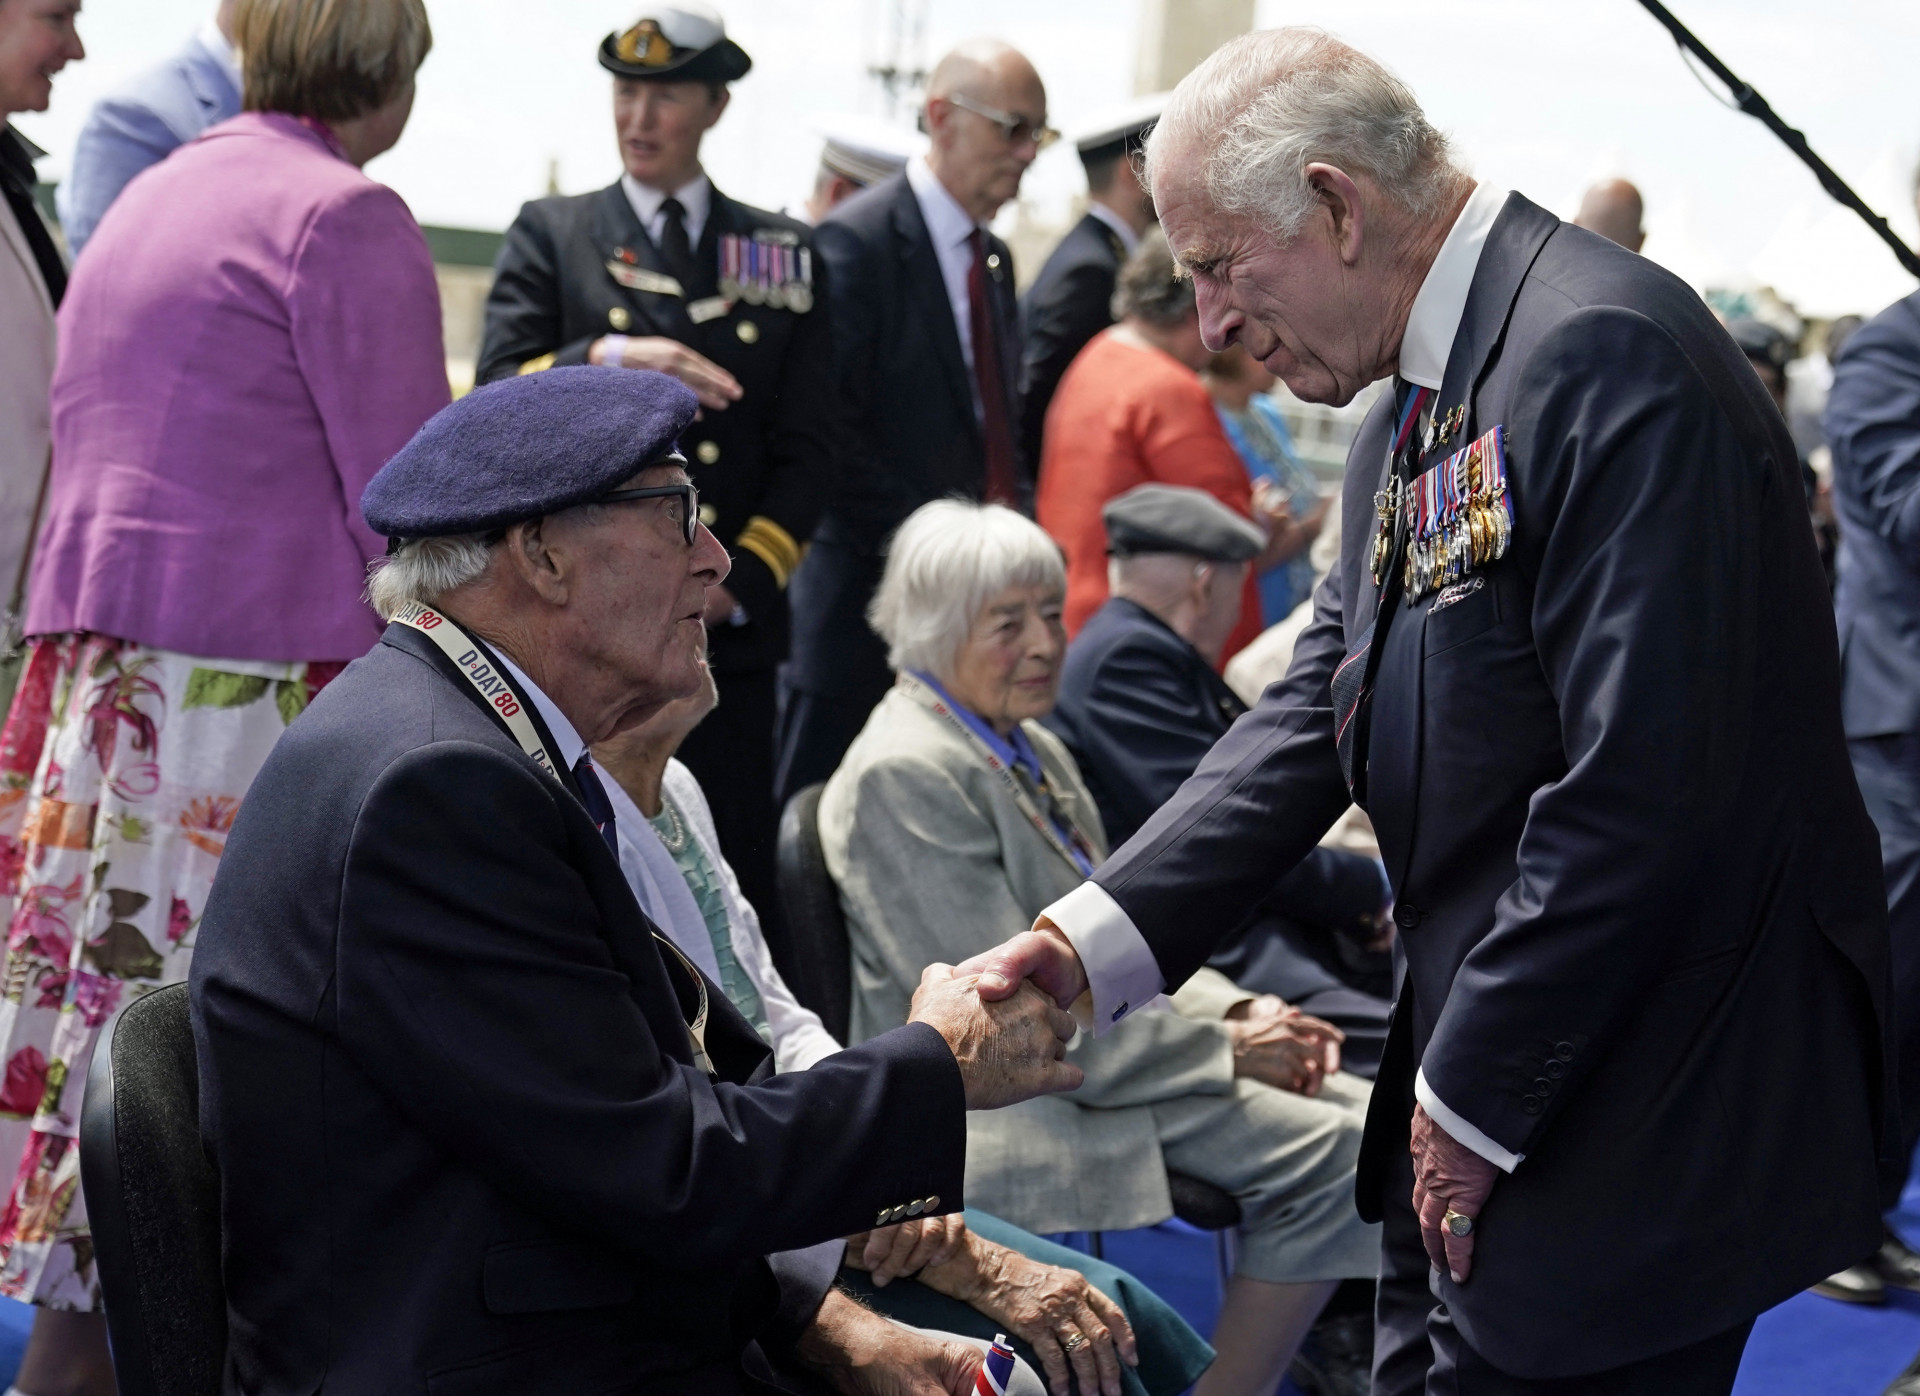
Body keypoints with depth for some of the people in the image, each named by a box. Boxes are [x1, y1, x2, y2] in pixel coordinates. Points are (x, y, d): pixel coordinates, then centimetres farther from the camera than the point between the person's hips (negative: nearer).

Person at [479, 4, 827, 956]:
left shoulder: (782, 255, 13)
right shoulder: (549, 235, 11)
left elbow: (807, 448, 8)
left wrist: (739, 581, -5)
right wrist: (605, 361, -22)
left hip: (727, 627, 1)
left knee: (735, 870, 0)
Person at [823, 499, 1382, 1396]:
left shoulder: (1035, 750, 15)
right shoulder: (902, 775, -16)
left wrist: (1238, 1010, 0)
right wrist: (1224, 1049, -16)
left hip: (1101, 1049, 9)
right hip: (1012, 1109, -9)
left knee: (1364, 1119, -5)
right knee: (1330, 1151, -19)